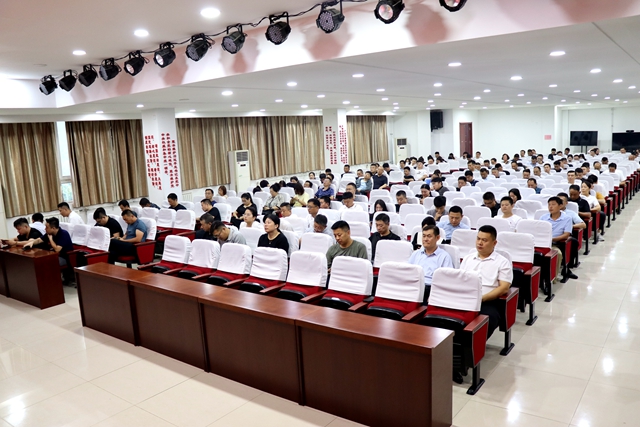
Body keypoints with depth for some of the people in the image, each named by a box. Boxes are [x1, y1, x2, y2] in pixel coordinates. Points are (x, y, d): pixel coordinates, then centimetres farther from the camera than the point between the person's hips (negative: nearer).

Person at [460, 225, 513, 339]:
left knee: (487, 319, -37)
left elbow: (504, 288, -2)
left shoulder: (502, 262, 9)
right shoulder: (468, 258, 23)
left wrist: (482, 298, -15)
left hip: (488, 302, -3)